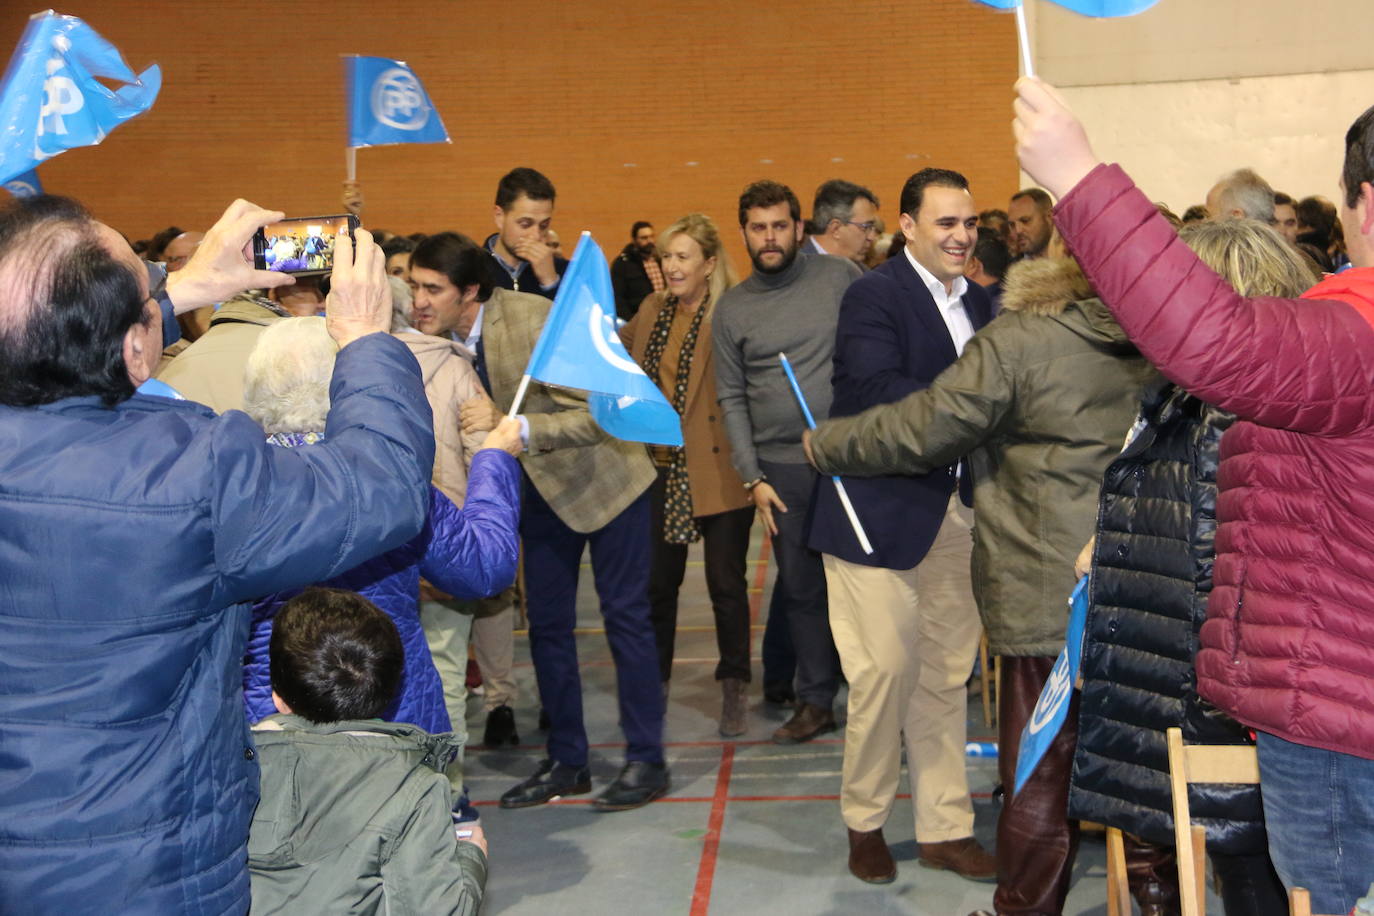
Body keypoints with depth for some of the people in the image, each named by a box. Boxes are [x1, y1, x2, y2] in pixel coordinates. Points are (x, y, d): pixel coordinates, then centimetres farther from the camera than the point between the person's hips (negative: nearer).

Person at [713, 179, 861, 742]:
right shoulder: (731, 309, 6)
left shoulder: (842, 277, 1)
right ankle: (816, 700, 20)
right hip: (783, 468, 2)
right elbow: (732, 399, 8)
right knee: (800, 586, 7)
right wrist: (752, 478, 1)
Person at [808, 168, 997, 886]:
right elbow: (874, 393, -22)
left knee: (947, 676, 12)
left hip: (958, 512, 6)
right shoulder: (873, 296, -8)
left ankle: (944, 827, 24)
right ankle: (864, 822, 19)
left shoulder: (980, 303, 14)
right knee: (884, 671, -2)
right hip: (883, 510, -6)